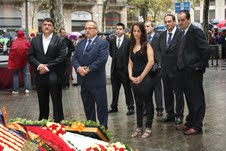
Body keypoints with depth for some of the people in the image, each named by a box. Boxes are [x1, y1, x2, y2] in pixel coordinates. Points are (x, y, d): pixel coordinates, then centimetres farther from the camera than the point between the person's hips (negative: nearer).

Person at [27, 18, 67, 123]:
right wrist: (39, 65, -13)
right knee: (42, 103, 13)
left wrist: (48, 66, -15)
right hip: (40, 76, 3)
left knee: (57, 102, 3)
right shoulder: (35, 40, 9)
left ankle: (58, 123, 11)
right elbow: (30, 56, 4)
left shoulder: (59, 40, -1)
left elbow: (62, 57, -10)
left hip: (54, 77, -3)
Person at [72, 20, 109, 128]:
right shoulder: (80, 43, 15)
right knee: (87, 107, 15)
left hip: (97, 80, -6)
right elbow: (74, 58, 9)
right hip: (84, 80, 6)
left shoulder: (103, 43, -6)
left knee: (101, 106, 3)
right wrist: (78, 68, -11)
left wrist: (88, 69, -17)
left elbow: (102, 60, -17)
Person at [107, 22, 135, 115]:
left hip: (124, 69, -4)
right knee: (115, 89, 13)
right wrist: (115, 57, -5)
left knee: (127, 89, 3)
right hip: (115, 69, 4)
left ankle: (130, 107, 10)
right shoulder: (112, 41, 8)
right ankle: (114, 107, 23)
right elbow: (111, 52, 11)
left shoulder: (128, 41, -6)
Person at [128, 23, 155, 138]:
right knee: (138, 103, 11)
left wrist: (141, 77, -14)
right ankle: (139, 127, 19)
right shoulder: (132, 46, 13)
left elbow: (151, 61, -15)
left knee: (148, 102, 2)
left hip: (145, 78, -6)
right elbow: (130, 63, 13)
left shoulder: (146, 45, -5)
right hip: (135, 79, 6)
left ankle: (148, 128, 9)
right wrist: (130, 76, -3)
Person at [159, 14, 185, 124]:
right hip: (165, 69, 6)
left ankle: (179, 115, 15)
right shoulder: (162, 35, 9)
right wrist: (161, 61, 7)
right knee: (167, 93, 13)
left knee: (178, 93, 5)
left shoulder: (181, 34, -11)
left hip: (176, 69, -6)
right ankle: (170, 113, 25)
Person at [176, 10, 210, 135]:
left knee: (197, 99, 0)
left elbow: (206, 50, -19)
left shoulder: (195, 31, -13)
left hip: (193, 72, -9)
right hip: (185, 72, 9)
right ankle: (190, 122, 27)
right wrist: (181, 66, 10)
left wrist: (199, 66, -16)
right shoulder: (185, 33, 15)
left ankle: (197, 126, 7)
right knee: (190, 98, 17)